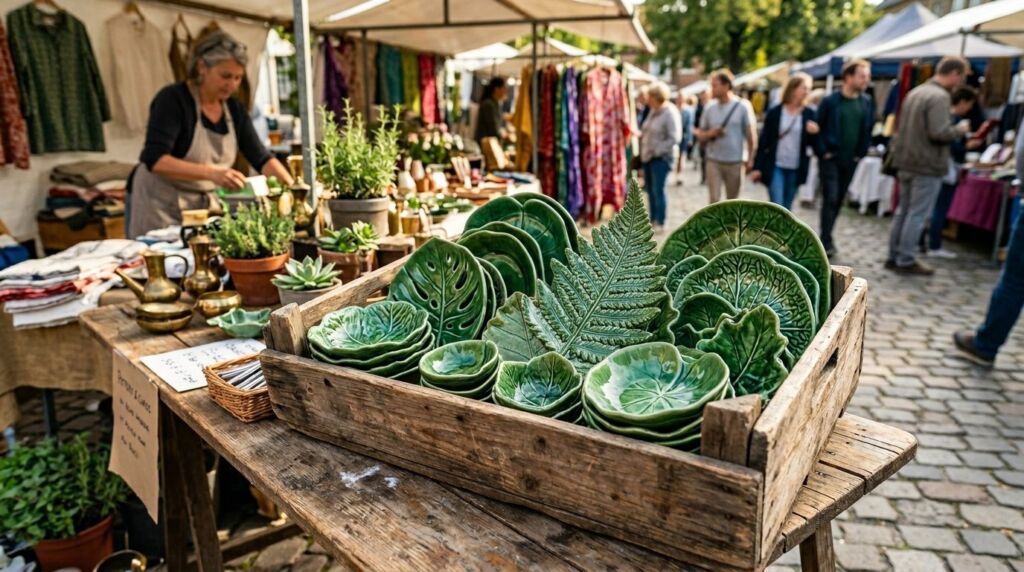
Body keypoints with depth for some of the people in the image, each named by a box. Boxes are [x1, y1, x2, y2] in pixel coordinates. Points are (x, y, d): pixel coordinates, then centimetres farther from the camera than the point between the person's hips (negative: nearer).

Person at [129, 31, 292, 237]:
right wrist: (211, 173, -39)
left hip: (206, 204, 5)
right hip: (161, 205, -5)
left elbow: (261, 158, -1)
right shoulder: (172, 99, -15)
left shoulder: (235, 110, 2)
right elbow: (154, 159, -25)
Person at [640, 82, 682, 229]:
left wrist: (657, 151, -18)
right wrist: (640, 134, 4)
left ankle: (660, 223, 3)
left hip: (661, 157, -8)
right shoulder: (653, 111, 10)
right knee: (650, 188, 12)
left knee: (658, 190, -6)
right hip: (648, 156, 8)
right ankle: (653, 219, 23)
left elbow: (674, 138, -18)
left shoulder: (670, 113, -14)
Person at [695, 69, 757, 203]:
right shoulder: (710, 108, 3)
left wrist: (750, 158, -6)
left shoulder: (742, 106, -6)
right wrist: (710, 134, -12)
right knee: (714, 200, -4)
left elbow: (751, 134, -2)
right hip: (714, 161, 2)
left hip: (735, 162, -2)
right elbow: (700, 134, 10)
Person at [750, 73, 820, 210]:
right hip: (775, 167, -3)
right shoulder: (774, 112, -3)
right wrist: (757, 167, -5)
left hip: (796, 169, 3)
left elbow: (813, 144, 6)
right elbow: (763, 141, -1)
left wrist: (814, 133, -16)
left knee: (787, 210, 13)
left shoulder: (809, 114, 3)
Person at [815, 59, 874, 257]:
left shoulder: (867, 103, 6)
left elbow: (868, 129, 12)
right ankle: (826, 242, -6)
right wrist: (823, 151, -9)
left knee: (839, 200, 10)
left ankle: (826, 236, 23)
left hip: (850, 160, 5)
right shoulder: (830, 101, -8)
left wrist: (861, 152, 4)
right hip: (830, 159, -5)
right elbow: (817, 128, -5)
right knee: (830, 198, -10)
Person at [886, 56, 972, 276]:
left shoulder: (915, 92, 12)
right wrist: (960, 129, -7)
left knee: (903, 210, 13)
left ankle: (895, 256, 19)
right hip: (927, 165, -9)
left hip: (906, 161, 9)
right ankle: (906, 260, 3)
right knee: (917, 214, -2)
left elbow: (902, 127, 19)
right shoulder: (940, 97, -17)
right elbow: (939, 132, -24)